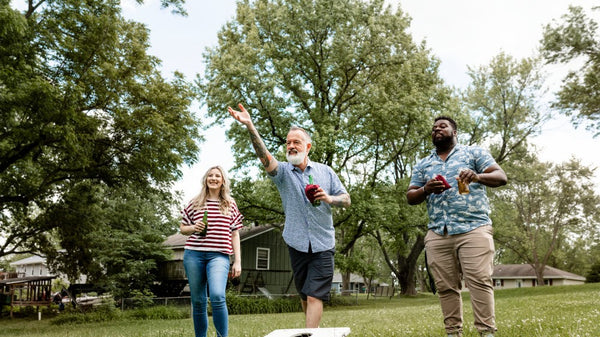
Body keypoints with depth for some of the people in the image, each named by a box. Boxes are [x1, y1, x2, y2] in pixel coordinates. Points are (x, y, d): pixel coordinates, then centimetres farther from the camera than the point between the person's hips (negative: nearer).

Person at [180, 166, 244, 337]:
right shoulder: (195, 203, 12)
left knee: (217, 296, -22)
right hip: (194, 254, 2)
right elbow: (182, 228, 18)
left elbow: (234, 234, 12)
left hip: (219, 255, -2)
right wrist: (193, 228, -5)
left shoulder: (230, 204, 12)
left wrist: (238, 261, 6)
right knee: (198, 301, 6)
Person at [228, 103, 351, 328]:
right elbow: (264, 155, -20)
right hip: (297, 244, 1)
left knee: (315, 296, -9)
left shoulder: (325, 171, 5)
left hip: (323, 244, -1)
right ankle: (315, 330, 33)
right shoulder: (282, 171, 1)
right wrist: (250, 126, -36)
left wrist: (329, 198, -14)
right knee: (305, 296, 13)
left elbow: (346, 199, 9)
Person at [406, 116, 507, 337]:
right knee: (446, 286, 2)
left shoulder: (474, 153, 11)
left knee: (479, 281, -11)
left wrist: (477, 177, -21)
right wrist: (426, 190, -8)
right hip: (437, 234, 4)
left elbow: (501, 177, 1)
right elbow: (410, 197, 15)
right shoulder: (422, 165, 21)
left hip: (473, 228, -3)